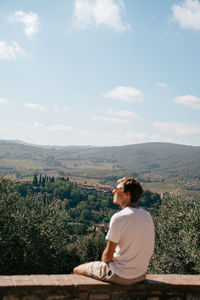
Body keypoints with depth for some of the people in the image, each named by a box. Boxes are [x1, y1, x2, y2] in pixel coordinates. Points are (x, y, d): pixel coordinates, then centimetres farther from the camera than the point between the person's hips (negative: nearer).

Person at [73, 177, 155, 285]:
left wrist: (103, 260, 5)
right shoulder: (147, 215, -1)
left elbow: (108, 255, -18)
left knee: (77, 270, 14)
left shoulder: (118, 218, -22)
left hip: (121, 276, -7)